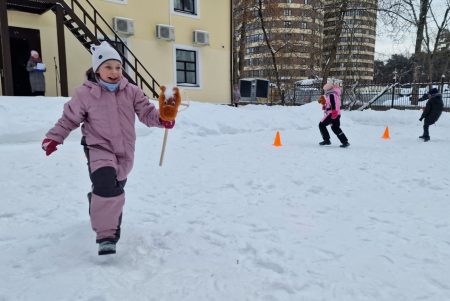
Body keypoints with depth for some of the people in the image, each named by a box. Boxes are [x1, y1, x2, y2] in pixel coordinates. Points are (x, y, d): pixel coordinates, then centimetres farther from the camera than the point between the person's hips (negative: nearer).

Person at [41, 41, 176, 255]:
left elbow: (147, 113, -6)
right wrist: (54, 138, -3)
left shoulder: (131, 91, 0)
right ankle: (106, 235, -15)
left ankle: (101, 215, 50)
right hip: (98, 148, -4)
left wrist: (163, 118, -26)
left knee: (116, 189, 18)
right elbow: (69, 118, 5)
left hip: (124, 150, 4)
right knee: (106, 186, -27)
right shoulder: (85, 93, -6)